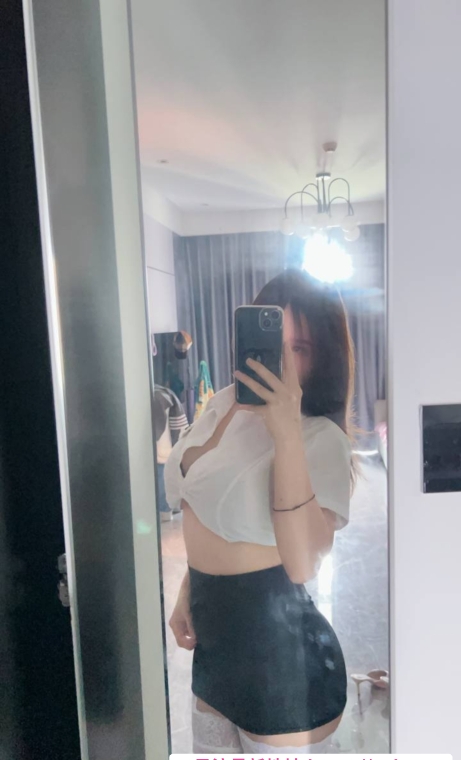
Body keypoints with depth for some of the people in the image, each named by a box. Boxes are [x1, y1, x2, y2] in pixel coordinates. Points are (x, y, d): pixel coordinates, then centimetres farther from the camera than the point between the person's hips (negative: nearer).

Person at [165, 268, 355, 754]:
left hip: (280, 652, -6)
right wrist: (187, 595, 11)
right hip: (213, 639, 7)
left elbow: (303, 564, -33)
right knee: (209, 746, 24)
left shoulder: (320, 438, -20)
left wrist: (286, 434, -38)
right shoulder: (222, 405, 0)